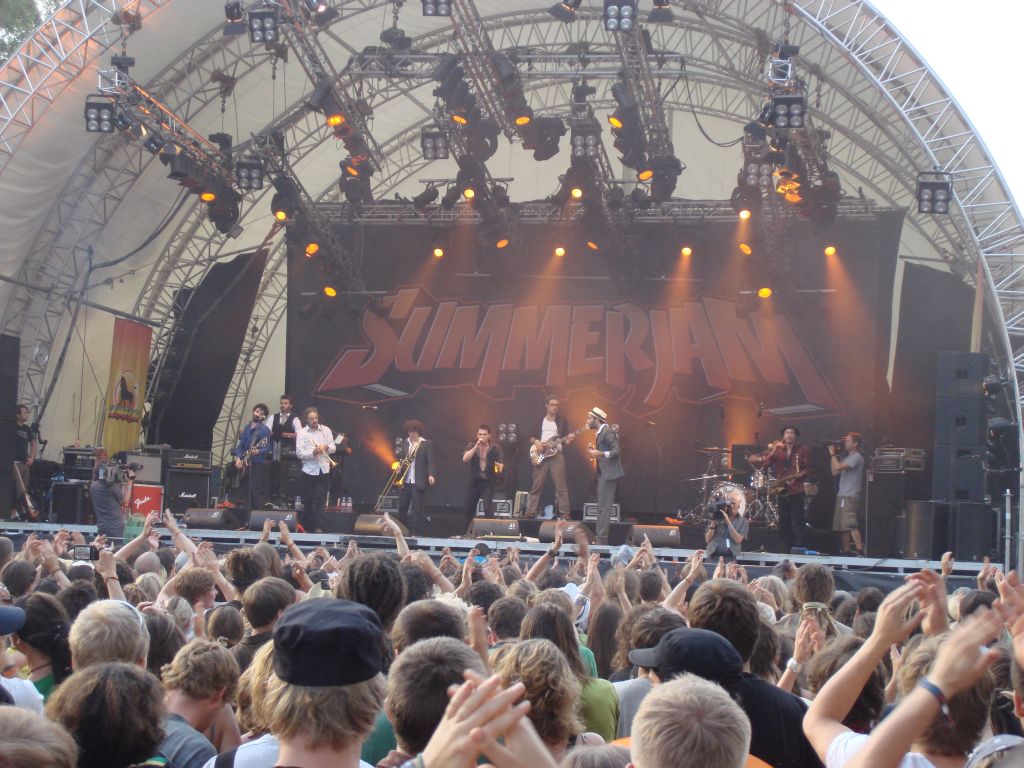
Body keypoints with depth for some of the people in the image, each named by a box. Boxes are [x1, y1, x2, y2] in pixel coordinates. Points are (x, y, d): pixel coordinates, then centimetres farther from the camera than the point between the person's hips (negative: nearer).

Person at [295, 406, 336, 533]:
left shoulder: (326, 430, 8)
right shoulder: (302, 433, 1)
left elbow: (333, 448, 10)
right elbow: (299, 453, -7)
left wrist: (326, 447, -12)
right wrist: (313, 453, -21)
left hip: (323, 469, 1)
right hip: (309, 469, -1)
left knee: (320, 499, -6)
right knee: (307, 500, 5)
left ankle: (318, 526, -7)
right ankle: (306, 526, 15)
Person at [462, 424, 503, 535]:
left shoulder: (495, 448, -6)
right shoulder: (472, 446, -2)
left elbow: (499, 465, -3)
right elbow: (465, 459, -18)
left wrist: (499, 468, -28)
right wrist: (476, 447, -25)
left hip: (488, 482, -3)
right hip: (474, 481, 3)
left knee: (487, 507, -18)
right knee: (469, 508, 9)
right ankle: (468, 532, 28)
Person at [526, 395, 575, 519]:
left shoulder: (563, 421, 7)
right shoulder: (539, 420, 11)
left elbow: (564, 441, 7)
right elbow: (531, 436, 14)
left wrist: (569, 440, -15)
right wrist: (536, 441, -6)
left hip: (557, 454, -1)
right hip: (541, 455, 1)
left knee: (561, 486, -7)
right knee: (537, 485, 1)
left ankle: (564, 513, -8)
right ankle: (530, 512, 5)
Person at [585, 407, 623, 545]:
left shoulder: (608, 432, -13)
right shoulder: (600, 433, 17)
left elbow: (616, 451, -20)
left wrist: (600, 454, -29)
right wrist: (594, 451, 8)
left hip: (609, 473, -11)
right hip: (603, 473, 11)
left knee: (603, 507, -11)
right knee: (602, 507, 13)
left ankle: (601, 540, -11)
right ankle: (601, 539, 17)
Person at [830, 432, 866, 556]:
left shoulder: (856, 457, -9)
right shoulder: (846, 458, 20)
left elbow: (838, 467, -19)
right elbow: (834, 472, 19)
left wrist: (833, 454, -5)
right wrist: (834, 456, 15)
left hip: (850, 496, -10)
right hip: (842, 495, 10)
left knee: (851, 525, -16)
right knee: (842, 526, 9)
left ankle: (860, 551, -19)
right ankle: (846, 551, 12)